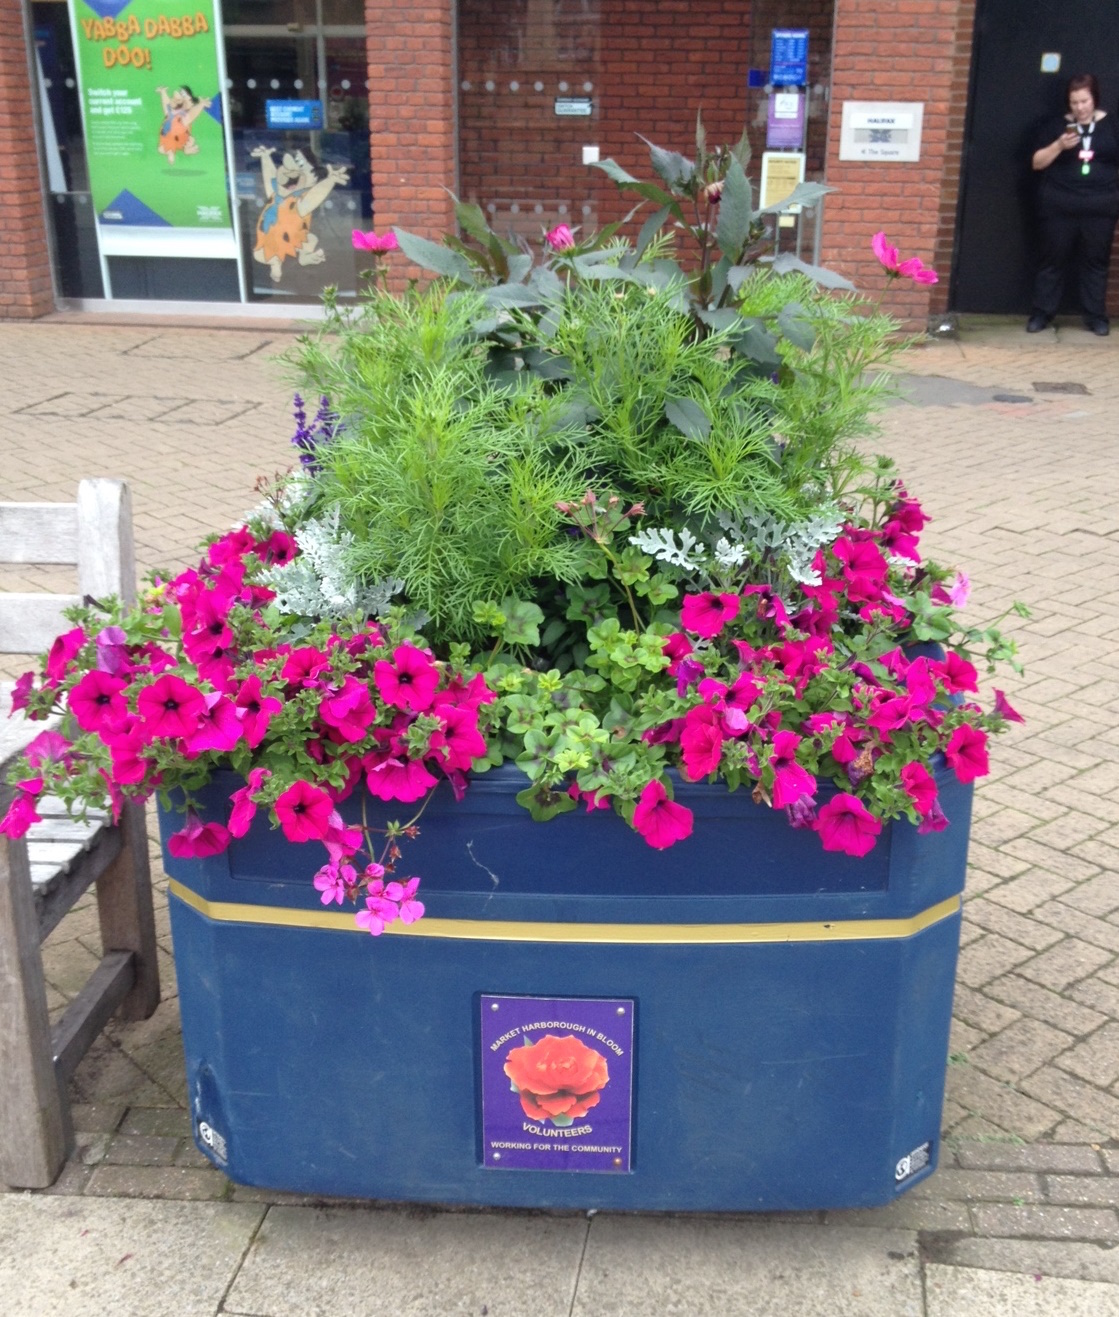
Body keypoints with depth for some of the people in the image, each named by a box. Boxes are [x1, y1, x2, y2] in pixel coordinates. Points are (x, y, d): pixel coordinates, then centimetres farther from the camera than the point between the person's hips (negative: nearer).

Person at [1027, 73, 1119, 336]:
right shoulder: (1058, 125, 4)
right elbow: (1037, 163, 2)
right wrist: (1059, 145, -15)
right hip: (1059, 206, 0)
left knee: (1095, 260, 5)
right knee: (1054, 259, 3)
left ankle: (1096, 316, 10)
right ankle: (1041, 313, 10)